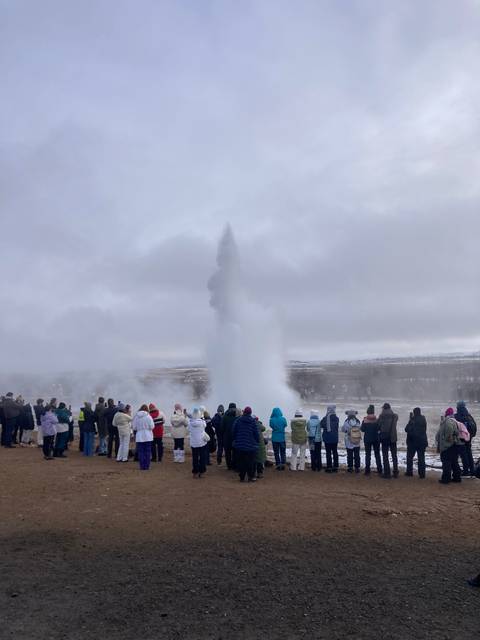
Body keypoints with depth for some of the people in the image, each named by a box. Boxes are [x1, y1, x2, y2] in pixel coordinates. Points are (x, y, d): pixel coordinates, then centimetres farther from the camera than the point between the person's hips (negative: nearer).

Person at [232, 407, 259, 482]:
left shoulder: (238, 420, -2)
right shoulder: (253, 421, -6)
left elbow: (234, 432, 2)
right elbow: (256, 433, -4)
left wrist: (235, 440, 14)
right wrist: (257, 441, 10)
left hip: (239, 445, 2)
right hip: (251, 445, -2)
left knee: (241, 462, 9)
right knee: (251, 462, 8)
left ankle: (242, 477, 12)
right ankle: (251, 477, 11)